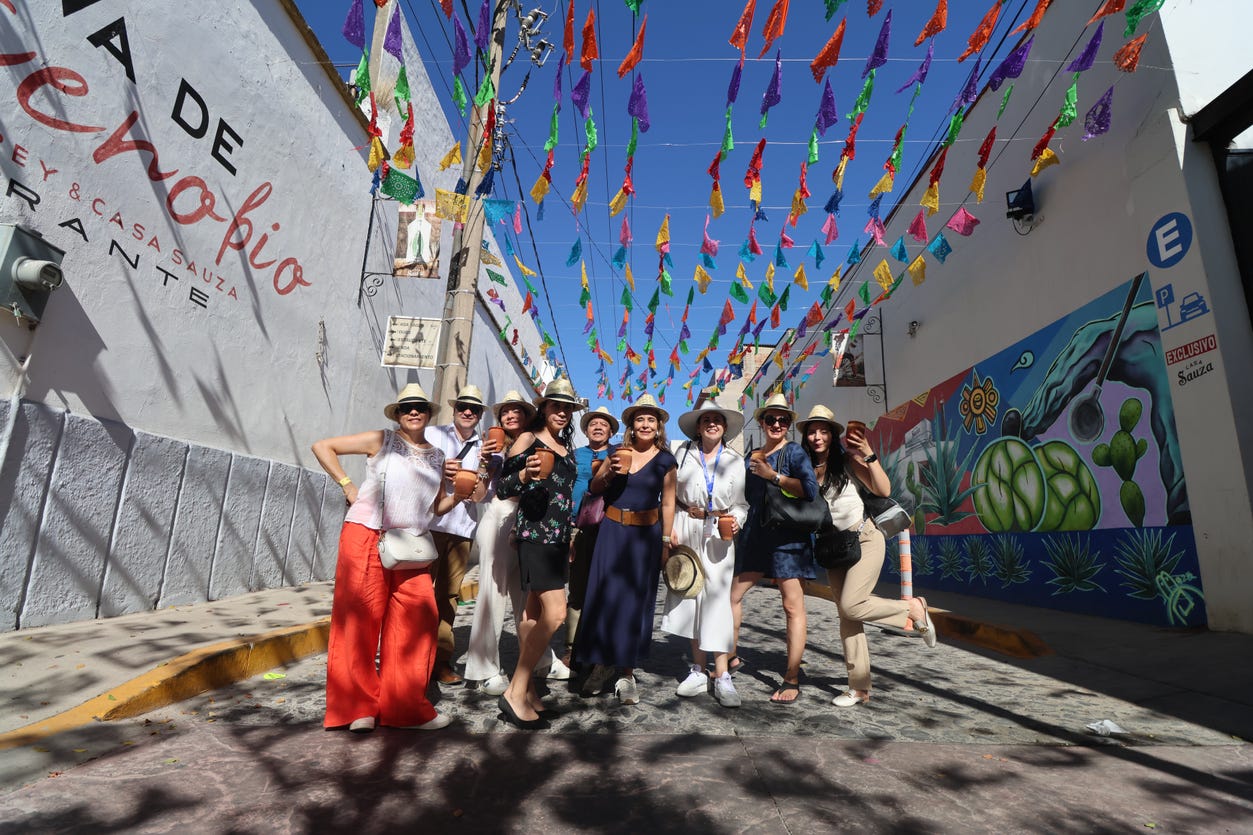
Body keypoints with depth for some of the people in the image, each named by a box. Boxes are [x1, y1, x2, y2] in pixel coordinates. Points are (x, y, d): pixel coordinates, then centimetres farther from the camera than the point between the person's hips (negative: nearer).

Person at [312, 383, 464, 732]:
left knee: (418, 618, -1)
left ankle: (406, 706, 14)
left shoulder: (437, 456, 15)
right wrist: (346, 485, -3)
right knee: (360, 618, 1)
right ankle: (357, 705, 18)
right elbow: (322, 446, 4)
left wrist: (458, 496, 0)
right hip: (366, 537, -4)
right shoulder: (381, 440, 3)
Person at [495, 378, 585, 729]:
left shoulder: (567, 448, 16)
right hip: (534, 533, -7)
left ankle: (526, 687, 20)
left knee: (534, 611, 12)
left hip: (558, 536, 8)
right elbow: (502, 488, -8)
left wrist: (571, 535, 23)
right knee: (555, 612, -15)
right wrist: (525, 474, -27)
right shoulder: (528, 439, -5)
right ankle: (515, 693, -3)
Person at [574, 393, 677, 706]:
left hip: (646, 535, -1)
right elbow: (593, 488, 8)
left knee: (634, 602, 3)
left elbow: (667, 504, 3)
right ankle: (603, 662, 20)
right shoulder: (618, 453, 6)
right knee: (604, 597, 1)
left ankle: (626, 673, 15)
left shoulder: (665, 461, 2)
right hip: (612, 530, 2)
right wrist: (610, 473, -11)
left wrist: (665, 541, 0)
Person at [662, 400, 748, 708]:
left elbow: (741, 502, 9)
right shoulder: (683, 453, 4)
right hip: (687, 530, 1)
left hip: (719, 533, -1)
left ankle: (722, 676, 0)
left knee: (717, 598, -7)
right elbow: (670, 494, 5)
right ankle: (699, 670, 18)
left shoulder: (736, 460, 7)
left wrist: (736, 520, -11)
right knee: (690, 595, 5)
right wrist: (669, 527, -3)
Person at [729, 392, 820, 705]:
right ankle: (730, 657, 27)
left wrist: (773, 475, -16)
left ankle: (792, 680, 6)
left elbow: (811, 490, -18)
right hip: (754, 536, 6)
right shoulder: (751, 456, 13)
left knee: (793, 606, -3)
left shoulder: (794, 451, -4)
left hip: (787, 537, -6)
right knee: (731, 595, 8)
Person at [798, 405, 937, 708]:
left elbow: (883, 490, -17)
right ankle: (859, 688, 15)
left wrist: (868, 454, -27)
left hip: (865, 539, -4)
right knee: (846, 616, 5)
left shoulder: (847, 460, -10)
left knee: (850, 605, -19)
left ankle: (913, 607, 6)